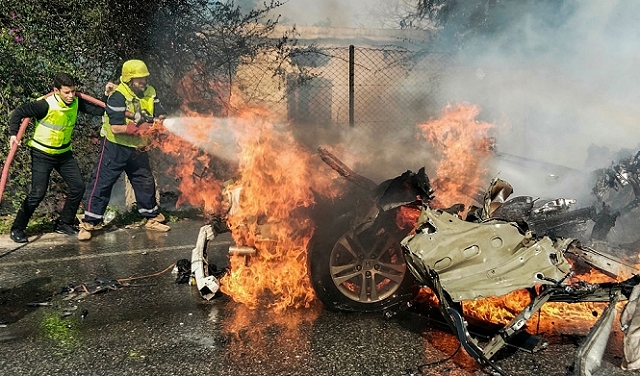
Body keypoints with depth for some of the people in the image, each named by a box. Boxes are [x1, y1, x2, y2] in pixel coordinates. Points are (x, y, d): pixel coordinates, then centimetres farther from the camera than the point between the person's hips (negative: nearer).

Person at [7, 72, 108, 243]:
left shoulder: (76, 102, -7)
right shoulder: (45, 105, -24)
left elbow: (98, 110, -7)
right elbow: (18, 112, -21)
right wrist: (14, 134, -32)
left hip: (64, 153, 6)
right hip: (42, 154, -6)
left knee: (78, 187, 2)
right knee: (38, 192, -10)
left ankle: (64, 223, 19)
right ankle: (17, 229, 8)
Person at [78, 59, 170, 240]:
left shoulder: (150, 93, -2)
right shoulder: (118, 96, -21)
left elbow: (161, 115, -5)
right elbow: (116, 128, -27)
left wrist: (159, 118, -27)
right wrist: (140, 128, -31)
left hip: (137, 148, 6)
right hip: (115, 147, -6)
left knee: (146, 182, 14)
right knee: (101, 183, -2)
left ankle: (152, 218, 30)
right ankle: (89, 224, 7)